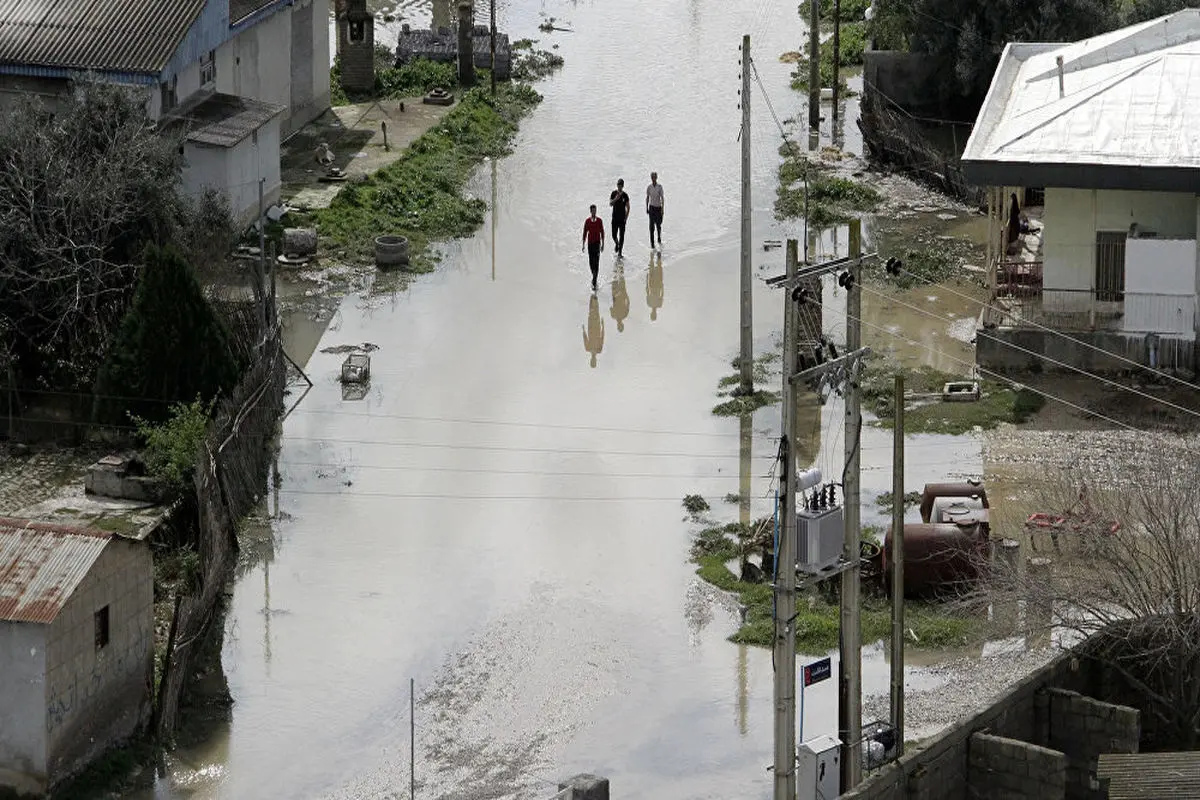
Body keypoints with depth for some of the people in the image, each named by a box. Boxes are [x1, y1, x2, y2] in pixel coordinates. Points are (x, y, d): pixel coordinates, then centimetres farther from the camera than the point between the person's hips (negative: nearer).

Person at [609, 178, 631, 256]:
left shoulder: (625, 196, -2)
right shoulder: (614, 193, 0)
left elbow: (628, 207, 4)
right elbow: (610, 204, -9)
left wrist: (626, 217, -4)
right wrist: (616, 199, -26)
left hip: (622, 218, -1)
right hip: (615, 218, 1)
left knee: (621, 236, -2)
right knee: (614, 235, 2)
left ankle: (620, 252, 5)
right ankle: (616, 243, 36)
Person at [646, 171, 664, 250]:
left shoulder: (659, 186, -7)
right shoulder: (649, 187, -1)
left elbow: (662, 198, -6)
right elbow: (647, 198, 8)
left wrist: (662, 208, -11)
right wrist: (647, 208, 8)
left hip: (658, 207, -1)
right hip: (652, 207, 1)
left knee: (659, 225, 7)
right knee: (652, 225, -5)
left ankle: (659, 240, 33)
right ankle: (652, 244, -2)